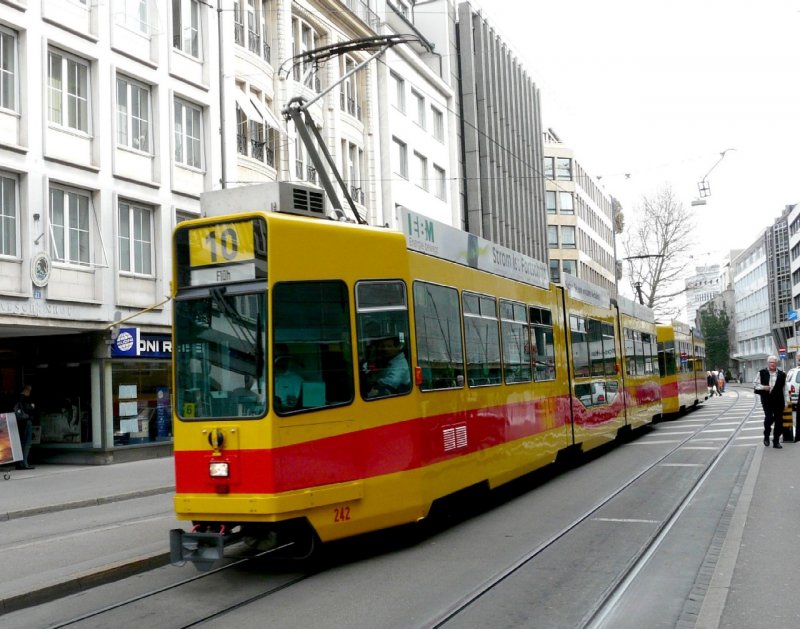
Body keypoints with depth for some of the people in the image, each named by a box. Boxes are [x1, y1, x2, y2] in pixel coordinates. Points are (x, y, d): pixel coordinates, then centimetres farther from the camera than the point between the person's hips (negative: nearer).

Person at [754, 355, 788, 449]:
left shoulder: (782, 375, 7)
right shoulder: (761, 373, 4)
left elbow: (784, 390, 9)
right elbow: (755, 385, 5)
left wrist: (785, 402, 6)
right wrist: (763, 387, -14)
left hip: (778, 401, 2)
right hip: (766, 401, -2)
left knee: (779, 421, 3)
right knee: (769, 418, -15)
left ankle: (776, 441, 14)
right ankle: (766, 436, 11)